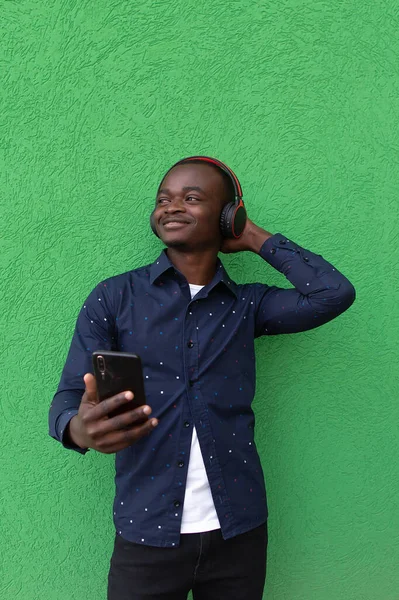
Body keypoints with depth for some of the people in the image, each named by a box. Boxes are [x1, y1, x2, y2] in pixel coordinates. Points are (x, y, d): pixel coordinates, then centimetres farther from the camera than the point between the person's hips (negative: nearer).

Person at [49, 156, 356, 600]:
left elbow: (335, 293, -9)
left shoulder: (247, 305, 3)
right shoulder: (114, 298, 0)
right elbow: (68, 398, -4)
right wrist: (79, 429, -28)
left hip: (238, 531, 2)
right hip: (147, 534, -1)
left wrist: (255, 239, 0)